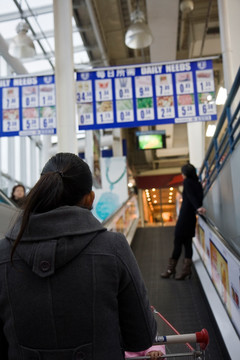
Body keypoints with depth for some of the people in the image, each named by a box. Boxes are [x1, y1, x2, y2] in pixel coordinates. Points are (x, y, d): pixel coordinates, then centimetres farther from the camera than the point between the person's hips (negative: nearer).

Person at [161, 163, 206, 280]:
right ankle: (186, 269, 7)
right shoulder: (198, 183, 14)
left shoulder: (187, 182, -7)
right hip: (192, 217, 7)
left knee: (178, 243, -1)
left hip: (184, 217, -7)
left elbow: (191, 196, -21)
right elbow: (200, 197, 8)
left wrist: (197, 207, -32)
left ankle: (171, 269, 5)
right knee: (187, 243, 9)